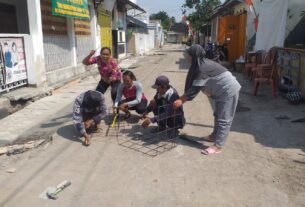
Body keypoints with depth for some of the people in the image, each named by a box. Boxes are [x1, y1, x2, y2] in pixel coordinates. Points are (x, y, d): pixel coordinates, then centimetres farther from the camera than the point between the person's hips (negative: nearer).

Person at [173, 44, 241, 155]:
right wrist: (183, 98, 6)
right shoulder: (202, 64, 8)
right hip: (224, 91, 10)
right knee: (218, 116, 21)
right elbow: (195, 86, 10)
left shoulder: (203, 67, -23)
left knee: (224, 119, -6)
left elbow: (195, 87, -22)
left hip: (228, 90, -10)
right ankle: (214, 136, 36)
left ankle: (218, 146, -1)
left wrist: (181, 100, -17)